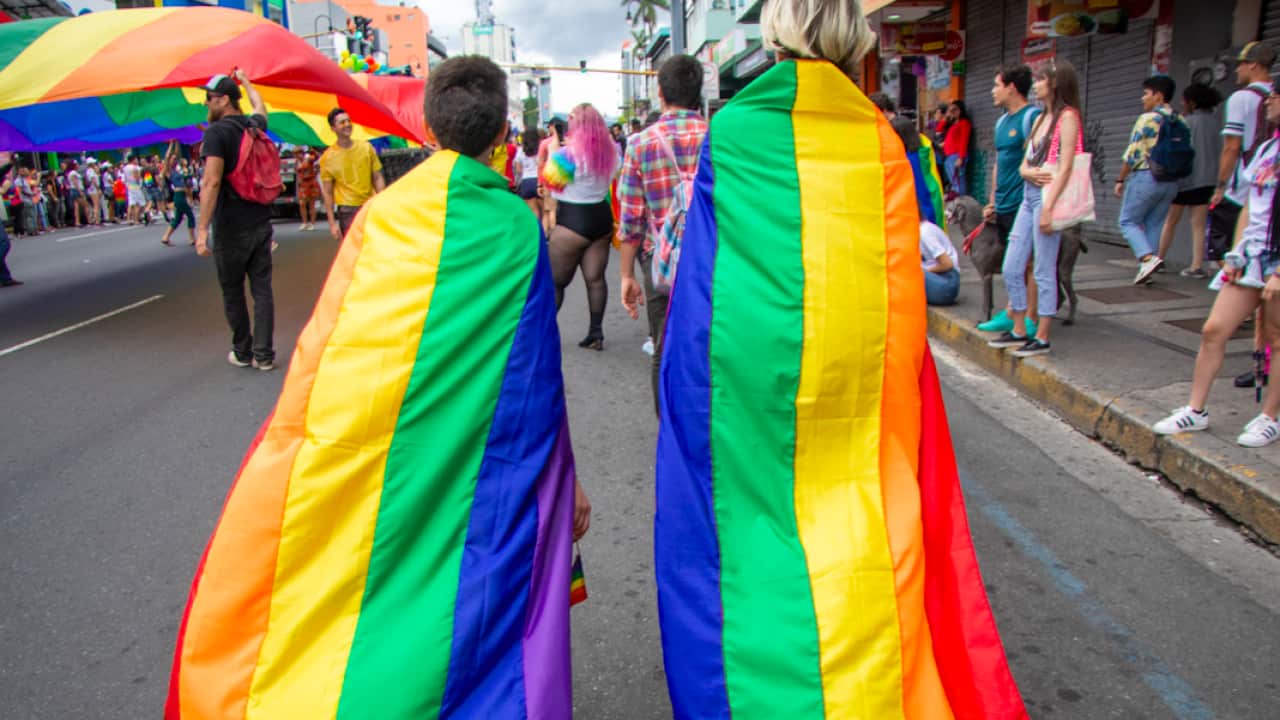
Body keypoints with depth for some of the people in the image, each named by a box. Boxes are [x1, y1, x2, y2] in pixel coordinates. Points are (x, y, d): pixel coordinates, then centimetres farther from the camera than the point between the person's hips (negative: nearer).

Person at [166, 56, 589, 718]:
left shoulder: (383, 212, -5)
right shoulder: (518, 227, -7)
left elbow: (325, 350, -4)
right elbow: (537, 376, -7)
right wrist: (566, 479, 2)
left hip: (375, 465, 1)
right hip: (484, 476, -1)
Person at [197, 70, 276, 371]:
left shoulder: (216, 132, -13)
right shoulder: (254, 126, 7)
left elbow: (212, 182, -21)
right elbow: (260, 106, 33)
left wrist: (202, 229, -21)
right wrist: (244, 80, 50)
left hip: (231, 229, -5)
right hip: (261, 223, 5)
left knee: (232, 292, 8)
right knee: (262, 289, 5)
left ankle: (243, 352, 18)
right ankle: (263, 354, 6)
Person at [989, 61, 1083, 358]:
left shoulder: (1068, 116, -7)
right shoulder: (1041, 119, 18)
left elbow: (1065, 167, -15)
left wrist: (1048, 207, -21)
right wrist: (1029, 171, -7)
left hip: (1048, 197, -8)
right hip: (1029, 195, 8)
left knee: (1044, 272, -3)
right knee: (1011, 269, 9)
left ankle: (1042, 338, 5)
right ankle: (1019, 331, 20)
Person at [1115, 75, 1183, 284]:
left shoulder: (1147, 119, -10)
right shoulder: (1179, 122, 9)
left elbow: (1133, 153, -11)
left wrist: (1120, 180, -3)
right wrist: (1172, 173, 18)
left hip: (1146, 177, -6)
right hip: (1171, 181, 6)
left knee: (1128, 221, 3)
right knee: (1154, 225, 13)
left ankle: (1147, 258, -16)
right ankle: (1148, 267, 12)